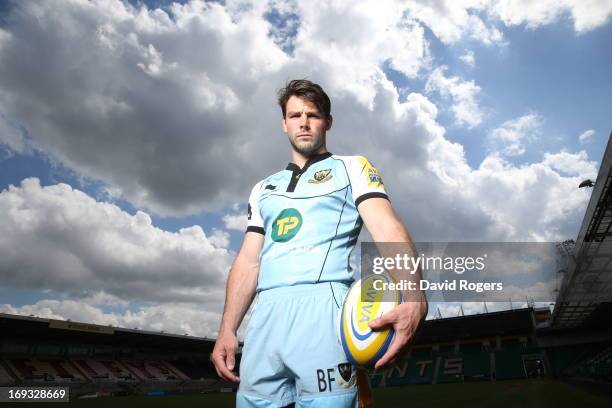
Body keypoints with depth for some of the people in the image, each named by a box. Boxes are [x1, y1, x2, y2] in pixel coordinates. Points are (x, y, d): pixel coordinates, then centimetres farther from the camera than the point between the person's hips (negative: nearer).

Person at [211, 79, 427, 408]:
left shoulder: (352, 168, 10)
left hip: (322, 307, -4)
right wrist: (227, 330, 8)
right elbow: (248, 261, 18)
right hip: (265, 316, 5)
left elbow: (388, 230, -7)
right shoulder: (263, 189, 24)